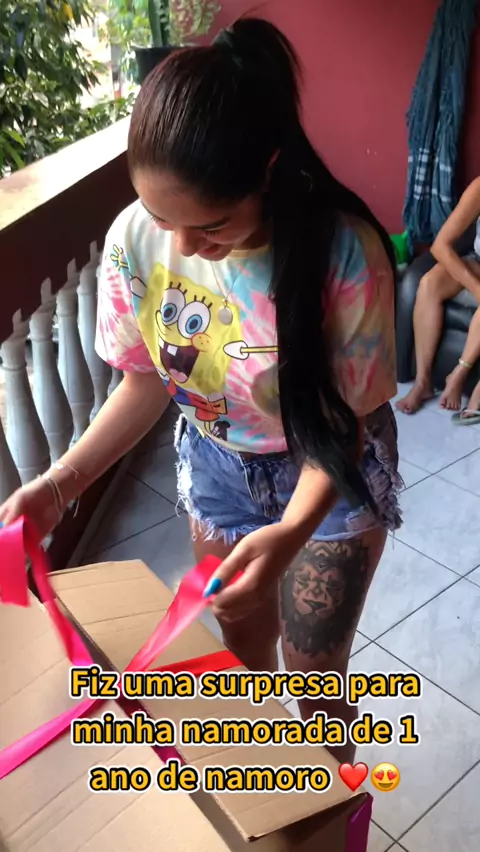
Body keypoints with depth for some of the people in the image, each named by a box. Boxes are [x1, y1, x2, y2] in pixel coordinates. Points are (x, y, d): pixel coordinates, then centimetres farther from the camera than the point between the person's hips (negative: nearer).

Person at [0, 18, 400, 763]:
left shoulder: (344, 252, -31)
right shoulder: (135, 239, -21)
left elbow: (345, 421, -21)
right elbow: (147, 382, -7)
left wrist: (291, 531, -37)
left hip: (333, 476, -2)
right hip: (217, 465, 3)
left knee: (314, 673, 13)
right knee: (244, 651, 22)